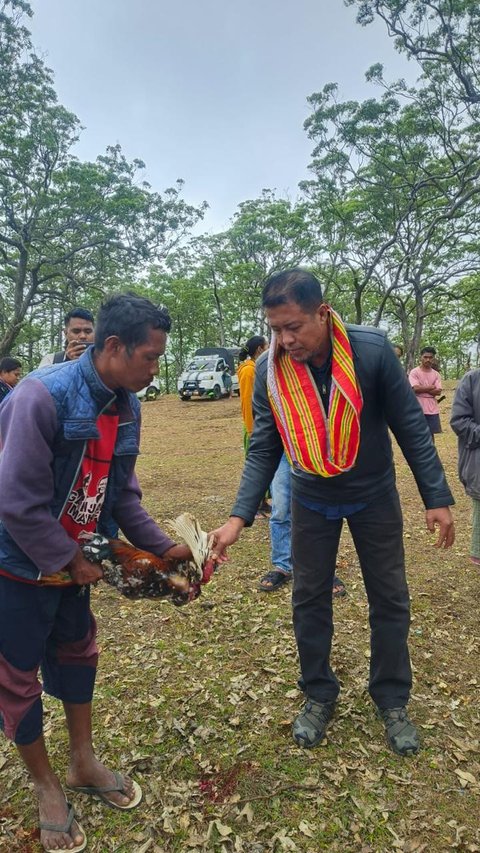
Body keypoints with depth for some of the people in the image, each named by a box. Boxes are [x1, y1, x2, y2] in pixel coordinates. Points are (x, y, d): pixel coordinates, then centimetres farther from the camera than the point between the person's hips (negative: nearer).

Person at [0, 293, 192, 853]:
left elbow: (122, 493, 3)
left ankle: (84, 765, 43)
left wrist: (160, 547, -2)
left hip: (73, 560, 7)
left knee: (76, 655, 21)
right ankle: (45, 787, 35)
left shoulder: (125, 405, -5)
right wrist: (72, 563, -16)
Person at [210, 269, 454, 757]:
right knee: (309, 600, 11)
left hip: (374, 496, -1)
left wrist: (436, 497, -12)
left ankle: (392, 702, 33)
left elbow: (410, 426, -13)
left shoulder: (372, 349, -22)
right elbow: (263, 450, -12)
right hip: (312, 500, 1)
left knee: (389, 600, 11)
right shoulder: (270, 370, -17)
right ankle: (318, 697, 33)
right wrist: (239, 517, -22)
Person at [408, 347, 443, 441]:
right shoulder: (414, 372, -3)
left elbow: (438, 392, -2)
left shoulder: (436, 374, 9)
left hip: (432, 409, 4)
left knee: (431, 433, 10)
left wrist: (423, 389, -10)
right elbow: (416, 388, -17)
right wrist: (431, 387, -6)